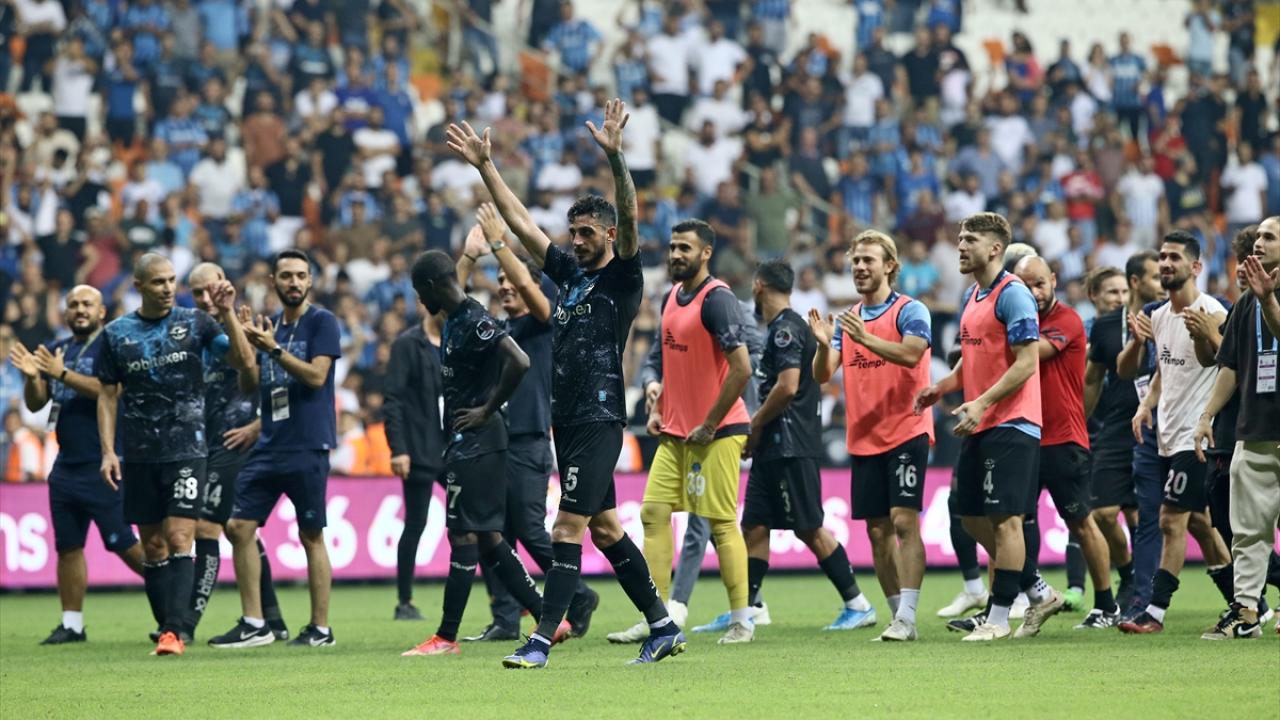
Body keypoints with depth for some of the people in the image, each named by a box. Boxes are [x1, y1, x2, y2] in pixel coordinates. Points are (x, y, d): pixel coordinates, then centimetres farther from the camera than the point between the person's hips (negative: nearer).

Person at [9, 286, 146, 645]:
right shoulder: (55, 350, 15)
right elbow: (35, 404, 13)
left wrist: (62, 373, -28)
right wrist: (31, 376, -8)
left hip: (101, 467, -7)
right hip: (66, 465, 7)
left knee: (123, 544, -7)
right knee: (68, 546, 7)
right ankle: (72, 624, 12)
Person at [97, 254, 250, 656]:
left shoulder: (194, 323, 1)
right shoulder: (117, 334, 5)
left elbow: (243, 361, -4)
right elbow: (108, 395, 9)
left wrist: (228, 315, -17)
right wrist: (108, 451, 1)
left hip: (186, 451, -2)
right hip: (139, 456, 2)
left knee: (179, 540, -12)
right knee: (153, 546, 6)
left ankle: (175, 631, -16)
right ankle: (168, 627, 14)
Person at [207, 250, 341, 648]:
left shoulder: (321, 321, -4)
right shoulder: (269, 324, 14)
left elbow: (316, 375, -14)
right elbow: (250, 383, 13)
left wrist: (273, 349, -19)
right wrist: (239, 336, -1)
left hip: (307, 447, -7)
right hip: (269, 446, 7)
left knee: (311, 535, -2)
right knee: (239, 526, 2)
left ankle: (321, 628, 5)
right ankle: (253, 624, 7)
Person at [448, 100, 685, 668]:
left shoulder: (623, 277, -4)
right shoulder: (569, 273, 15)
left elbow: (629, 218, -20)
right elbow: (520, 221, 18)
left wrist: (614, 156, -31)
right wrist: (484, 165, 14)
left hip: (600, 419, -8)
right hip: (567, 420, 8)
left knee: (568, 529, -12)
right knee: (604, 527, 12)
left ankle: (541, 641, -14)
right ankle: (663, 627, 19)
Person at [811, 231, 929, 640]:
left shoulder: (910, 311, -5)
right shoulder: (848, 319, 13)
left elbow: (911, 353, -22)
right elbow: (822, 374, 6)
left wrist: (866, 338, -33)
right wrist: (824, 344, -14)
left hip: (906, 434, -6)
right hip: (863, 440, 6)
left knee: (903, 522, -13)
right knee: (877, 530, 6)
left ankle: (905, 617, -17)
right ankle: (898, 613, 13)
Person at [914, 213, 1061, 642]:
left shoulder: (1012, 295, -12)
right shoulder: (973, 297, 17)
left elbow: (1026, 363, -18)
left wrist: (981, 403, -23)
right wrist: (943, 387, 9)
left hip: (1011, 424, -10)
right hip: (980, 427, 10)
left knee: (1005, 518, -7)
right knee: (972, 515, 11)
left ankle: (998, 617, -3)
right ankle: (1040, 593, 21)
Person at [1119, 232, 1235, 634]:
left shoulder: (1211, 313, -13)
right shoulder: (1160, 317, 13)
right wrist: (1146, 404, 8)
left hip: (1194, 433, -9)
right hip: (1168, 432, 9)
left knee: (1172, 520, -10)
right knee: (1197, 520, 15)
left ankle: (1155, 612, -9)